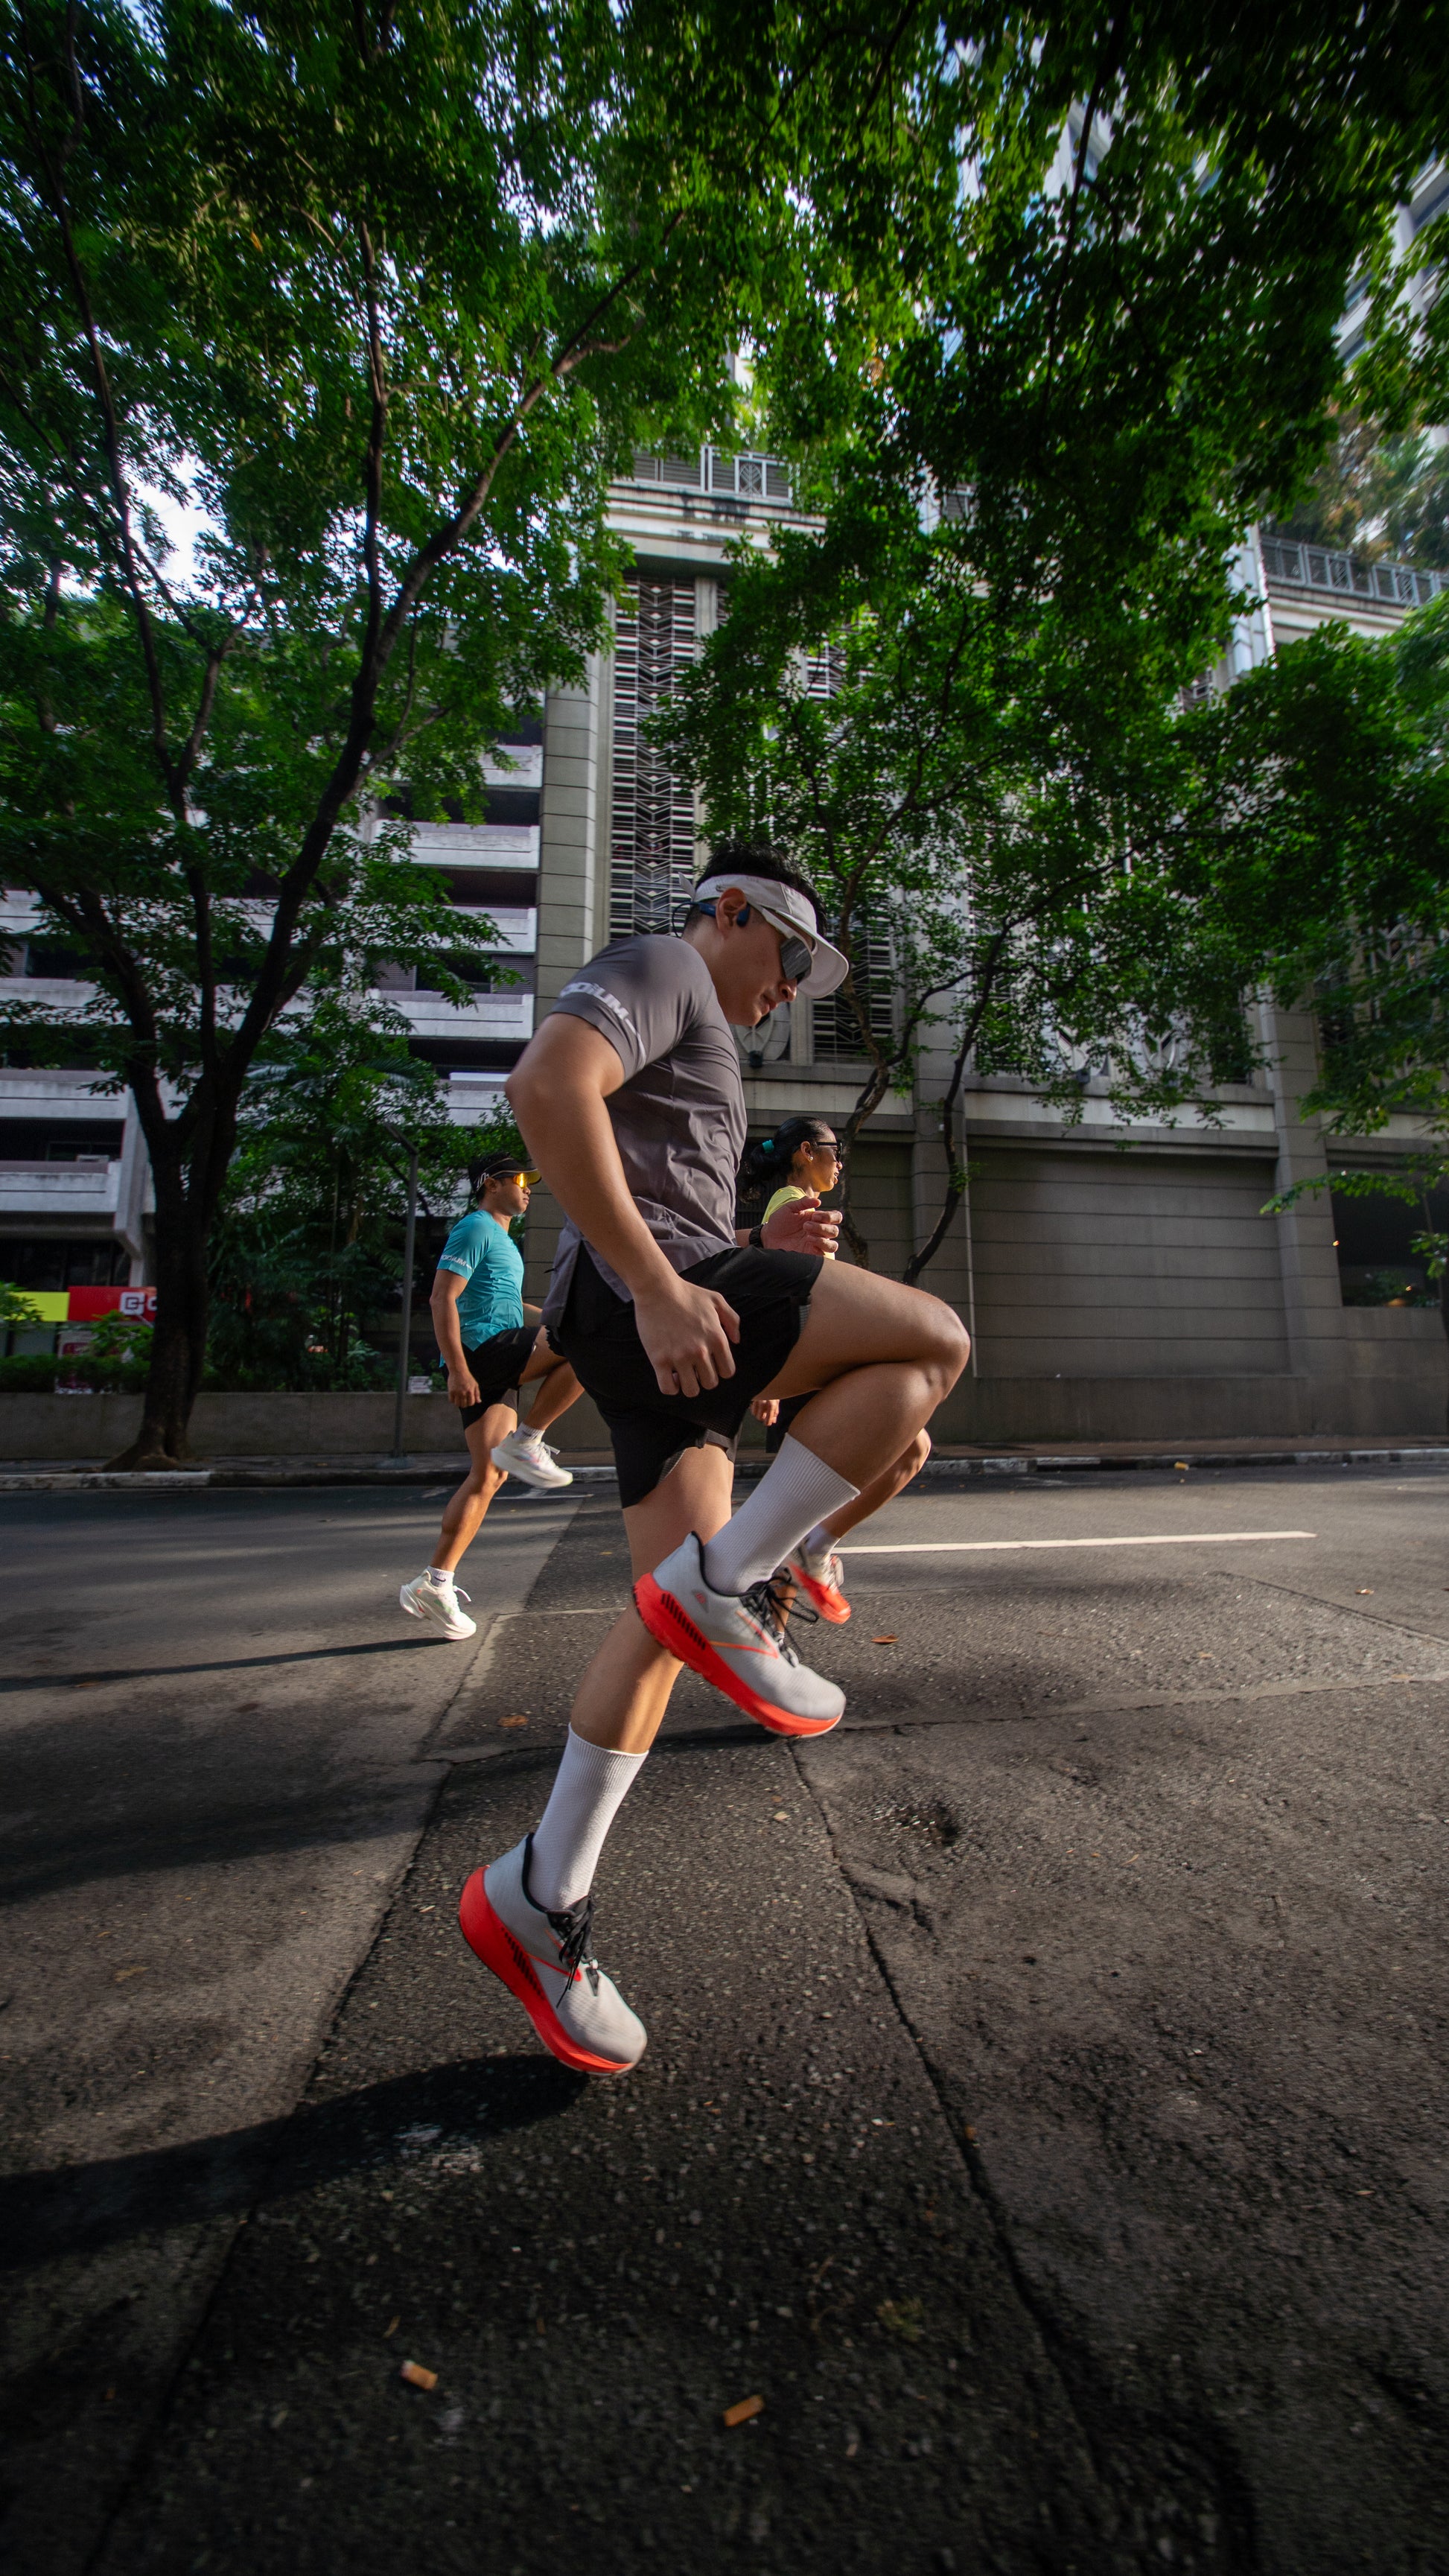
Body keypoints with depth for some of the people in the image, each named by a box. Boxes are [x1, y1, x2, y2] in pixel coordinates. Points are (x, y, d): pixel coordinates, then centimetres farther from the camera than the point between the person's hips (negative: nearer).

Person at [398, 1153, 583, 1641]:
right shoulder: (475, 1229, -5)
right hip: (481, 1350, -10)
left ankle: (432, 1584, 10)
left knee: (490, 1475, 5)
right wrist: (457, 1369, -23)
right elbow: (443, 1298, -15)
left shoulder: (501, 1238, 27)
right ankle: (525, 1444, -14)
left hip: (493, 1369, 10)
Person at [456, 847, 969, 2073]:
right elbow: (545, 1086, -16)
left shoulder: (698, 1055, 36)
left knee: (676, 1614, 5)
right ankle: (727, 1588, -11)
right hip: (633, 1297, -10)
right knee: (934, 1339, -13)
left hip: (672, 1328, 10)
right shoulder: (659, 966, 6)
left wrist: (767, 1252, 13)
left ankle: (539, 1898, 16)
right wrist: (659, 1289, -23)